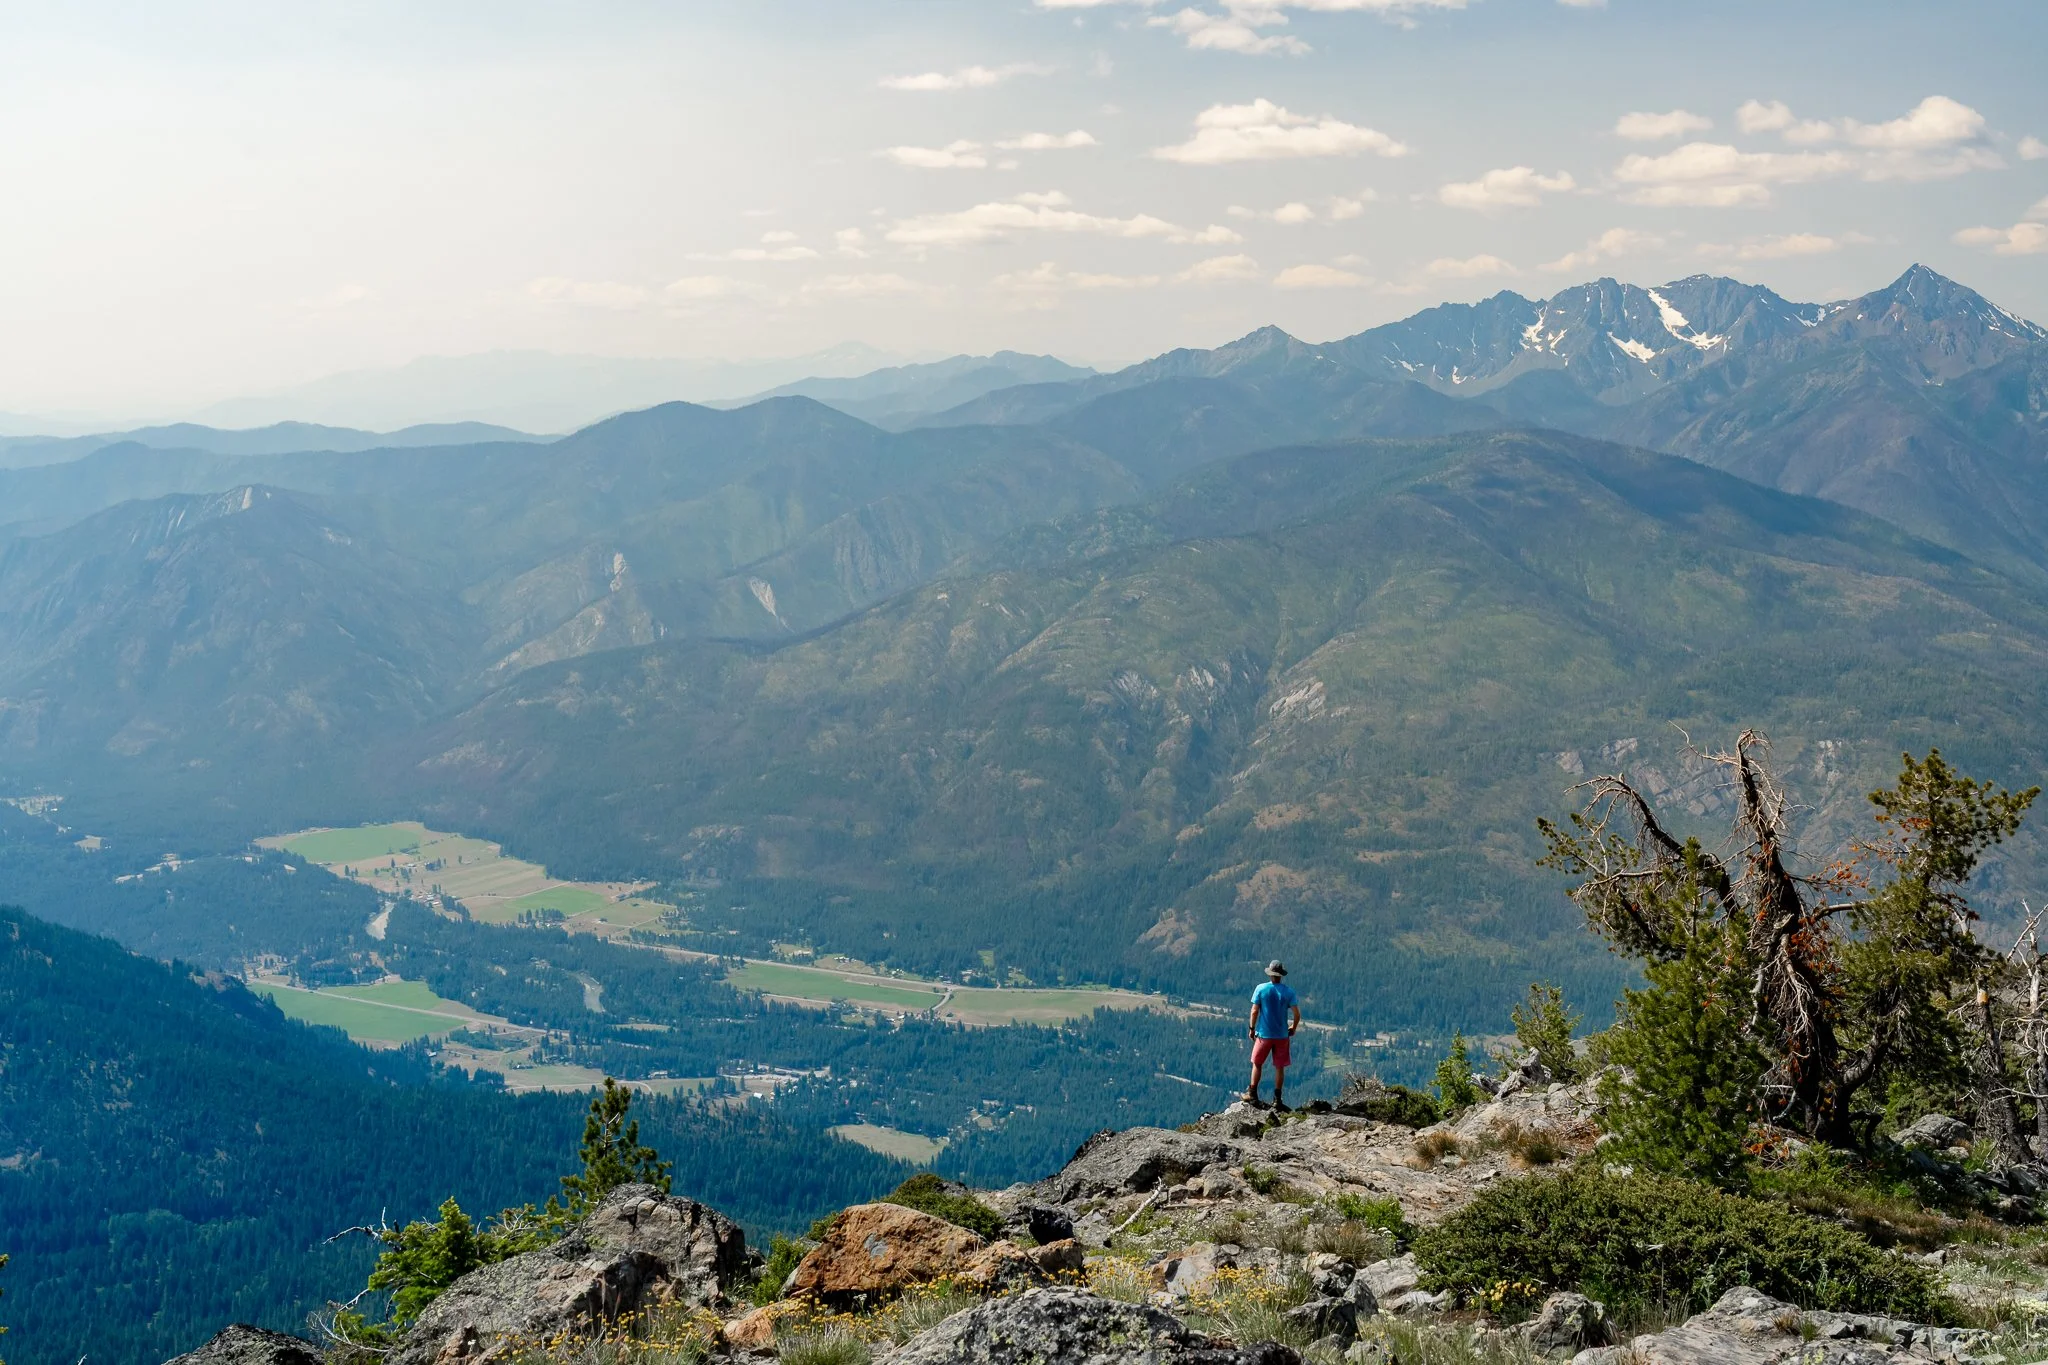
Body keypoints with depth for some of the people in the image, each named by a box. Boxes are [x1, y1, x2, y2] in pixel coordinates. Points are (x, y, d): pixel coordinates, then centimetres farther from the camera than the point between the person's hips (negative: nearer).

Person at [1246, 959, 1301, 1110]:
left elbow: (1254, 1011, -8)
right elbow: (1297, 1014, -6)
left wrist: (1252, 1028, 4)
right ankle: (1277, 1100, 10)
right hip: (1282, 1035, 1)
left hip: (1264, 1034, -1)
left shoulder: (1261, 989, -8)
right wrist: (1293, 1029, 11)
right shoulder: (1288, 991, -4)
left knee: (1257, 1064, 14)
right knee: (1279, 1067, 9)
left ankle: (1252, 1095, 17)